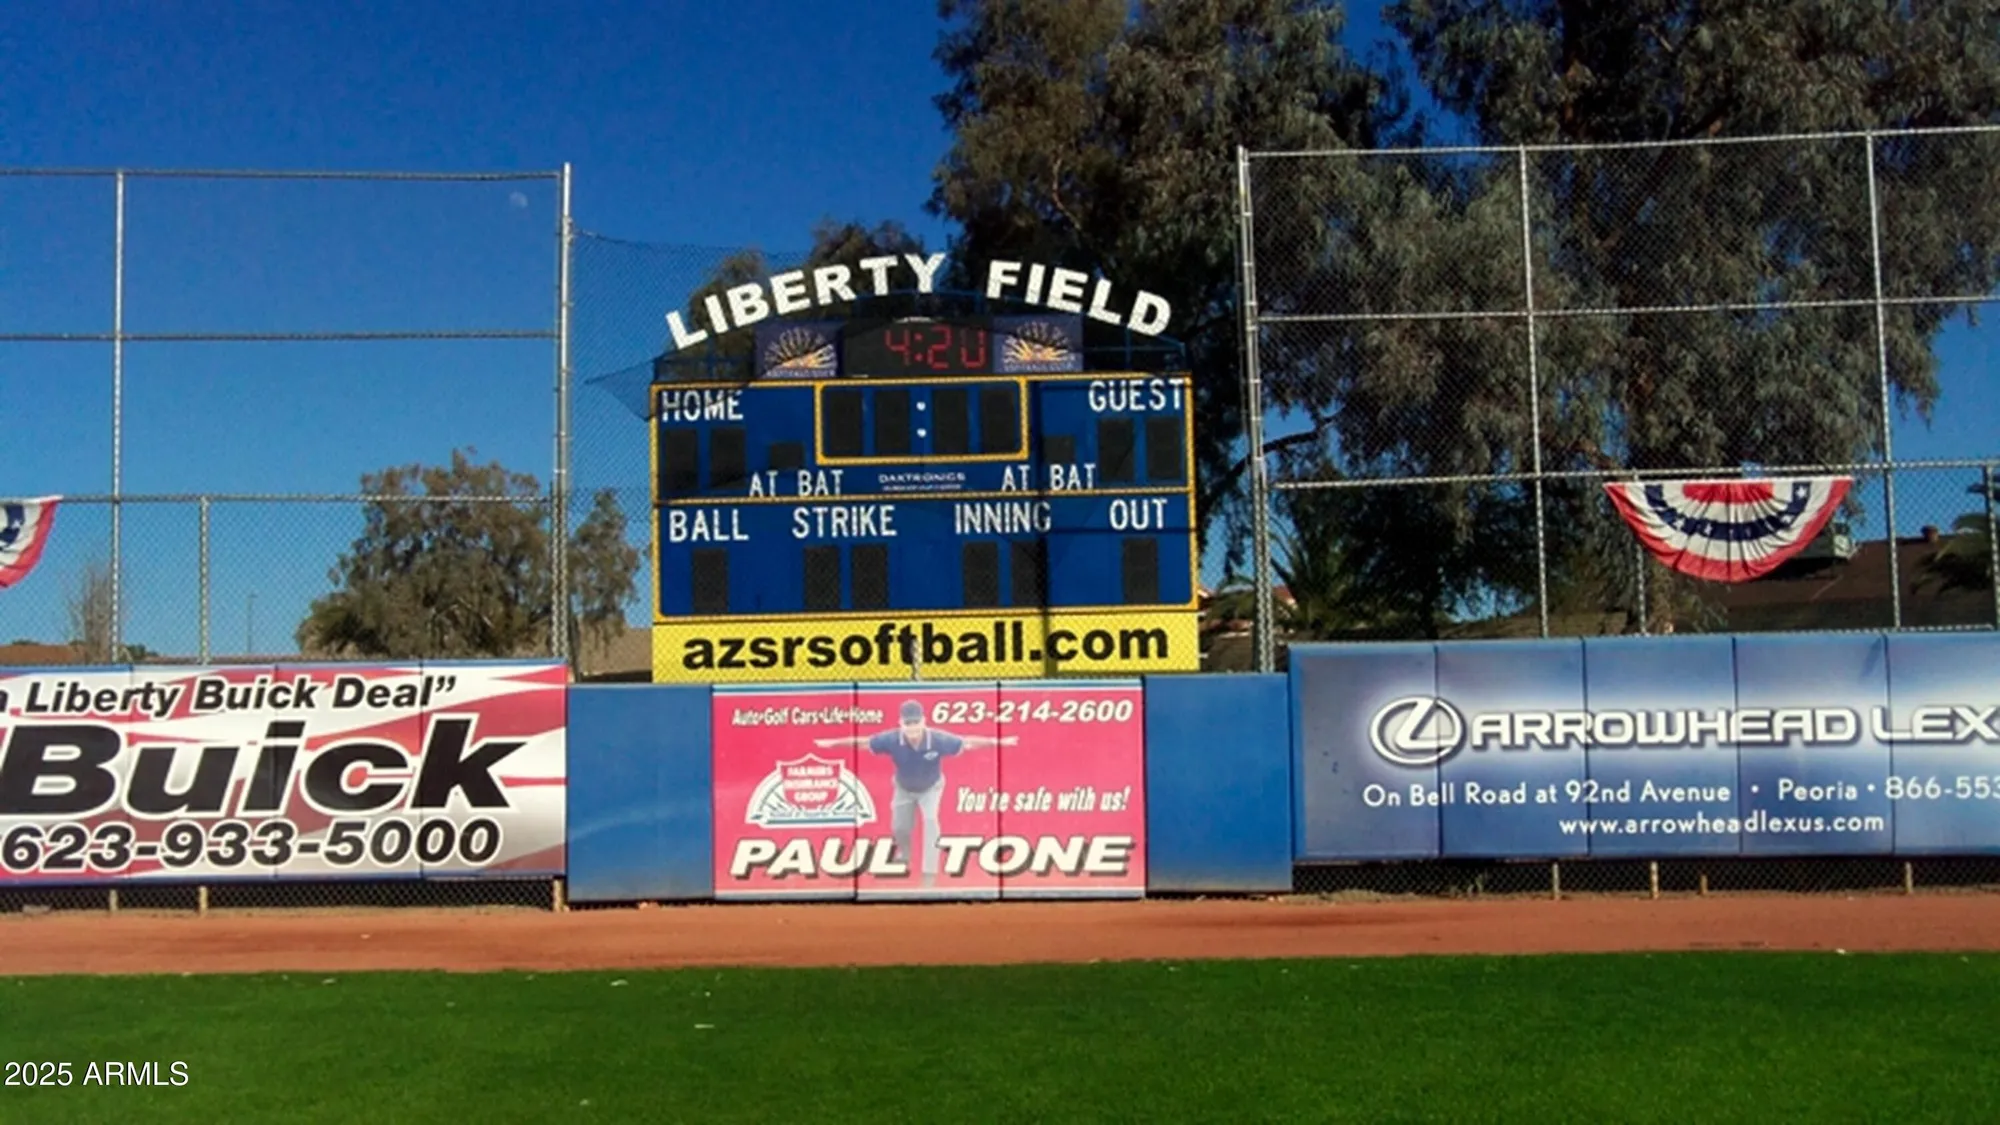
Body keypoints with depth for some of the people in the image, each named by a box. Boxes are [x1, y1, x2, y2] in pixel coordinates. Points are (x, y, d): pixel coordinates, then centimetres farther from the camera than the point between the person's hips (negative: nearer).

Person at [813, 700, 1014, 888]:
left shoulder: (938, 739, -39)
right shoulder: (891, 739, -36)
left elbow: (966, 742, -31)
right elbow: (862, 741, -24)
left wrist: (998, 742, -37)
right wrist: (833, 743, -22)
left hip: (930, 787, -2)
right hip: (904, 788, 2)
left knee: (930, 820, -22)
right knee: (899, 827, 10)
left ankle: (929, 873, -13)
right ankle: (904, 855, 48)